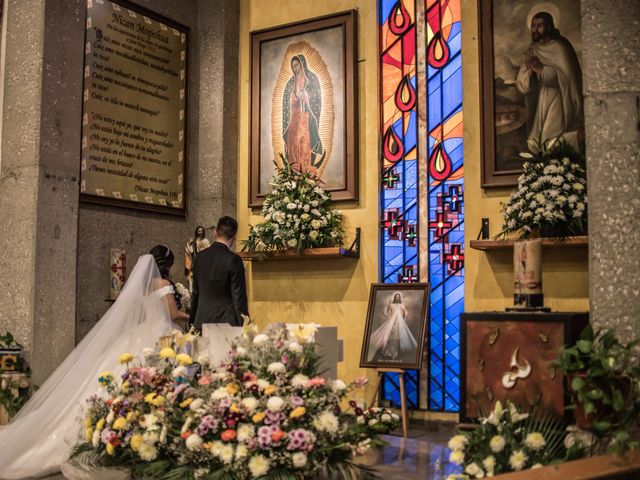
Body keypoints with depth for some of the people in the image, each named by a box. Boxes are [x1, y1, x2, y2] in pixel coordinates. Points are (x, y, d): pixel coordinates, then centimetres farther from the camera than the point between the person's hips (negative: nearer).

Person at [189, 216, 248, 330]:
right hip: (226, 321, -5)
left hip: (202, 321, 5)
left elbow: (195, 292, 13)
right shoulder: (233, 259, -12)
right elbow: (239, 296, -10)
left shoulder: (200, 257, 6)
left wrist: (193, 320, 21)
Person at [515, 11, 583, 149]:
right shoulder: (532, 50, 11)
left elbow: (567, 77, -16)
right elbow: (522, 86, 5)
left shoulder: (559, 48, -6)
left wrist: (541, 69, -18)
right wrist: (529, 68, -14)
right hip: (539, 109, 5)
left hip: (558, 107, -5)